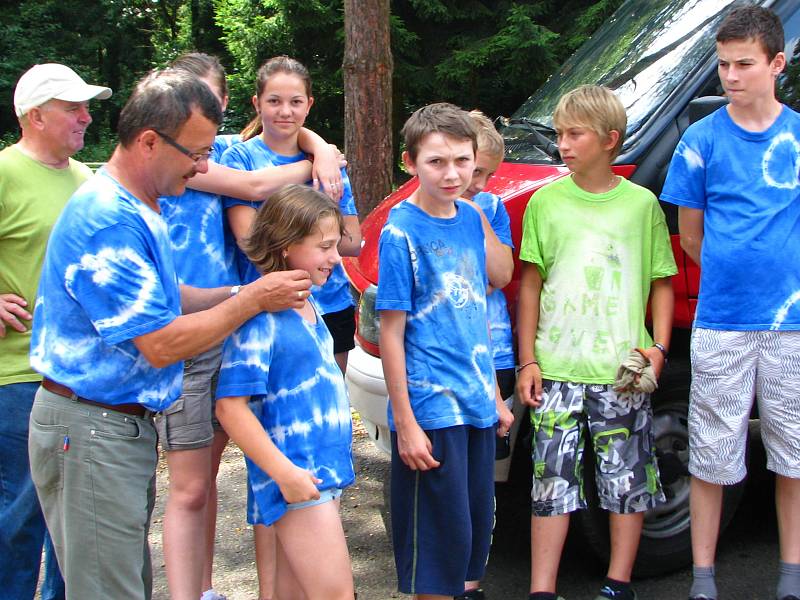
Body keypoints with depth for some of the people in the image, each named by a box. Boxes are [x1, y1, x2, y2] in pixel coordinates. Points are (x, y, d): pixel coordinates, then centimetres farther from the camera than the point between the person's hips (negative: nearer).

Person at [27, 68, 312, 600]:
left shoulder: (138, 210, 11)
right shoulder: (108, 220, -22)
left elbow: (162, 298, 19)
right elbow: (161, 345, -23)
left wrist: (240, 292, 4)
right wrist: (253, 300, -14)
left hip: (128, 422, 10)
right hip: (91, 431, -10)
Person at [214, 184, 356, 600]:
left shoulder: (309, 304, 11)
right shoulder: (261, 317, -15)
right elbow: (230, 407, -19)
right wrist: (284, 472, -22)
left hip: (326, 468, 9)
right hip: (295, 478, -9)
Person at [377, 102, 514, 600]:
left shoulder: (470, 218, 6)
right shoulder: (402, 231, -12)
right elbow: (391, 333, -13)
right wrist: (405, 423, -15)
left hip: (478, 407, 7)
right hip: (431, 410, -6)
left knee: (478, 526, 16)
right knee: (442, 539, 2)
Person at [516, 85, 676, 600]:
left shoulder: (641, 204, 2)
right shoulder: (546, 202, 4)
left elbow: (662, 283, 7)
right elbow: (530, 283, 6)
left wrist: (659, 349, -5)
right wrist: (527, 360, 1)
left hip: (623, 371, 0)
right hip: (556, 369, 1)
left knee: (628, 479, 7)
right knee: (553, 480, 3)